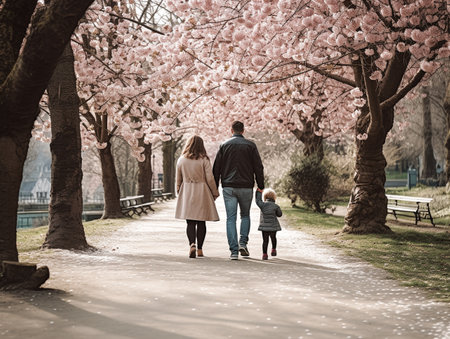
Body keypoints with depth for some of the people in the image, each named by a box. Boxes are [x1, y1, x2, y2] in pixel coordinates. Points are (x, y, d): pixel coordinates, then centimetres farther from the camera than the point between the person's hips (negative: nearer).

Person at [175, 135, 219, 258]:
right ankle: (199, 249, 11)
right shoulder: (204, 160, -7)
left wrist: (179, 193, 22)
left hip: (186, 193, 2)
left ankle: (192, 244, -19)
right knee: (201, 222, 8)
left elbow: (178, 180, 9)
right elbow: (210, 179, -6)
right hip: (202, 193, -1)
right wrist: (215, 193, 7)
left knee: (190, 222, 3)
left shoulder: (181, 160, 2)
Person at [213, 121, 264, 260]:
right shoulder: (250, 145, 2)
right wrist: (261, 186, 5)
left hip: (228, 187, 0)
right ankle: (243, 243, 1)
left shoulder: (224, 145, 6)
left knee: (231, 218, 1)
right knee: (245, 215, 18)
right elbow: (258, 168, 0)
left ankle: (234, 251, -5)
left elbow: (216, 169, 5)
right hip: (246, 187, 0)